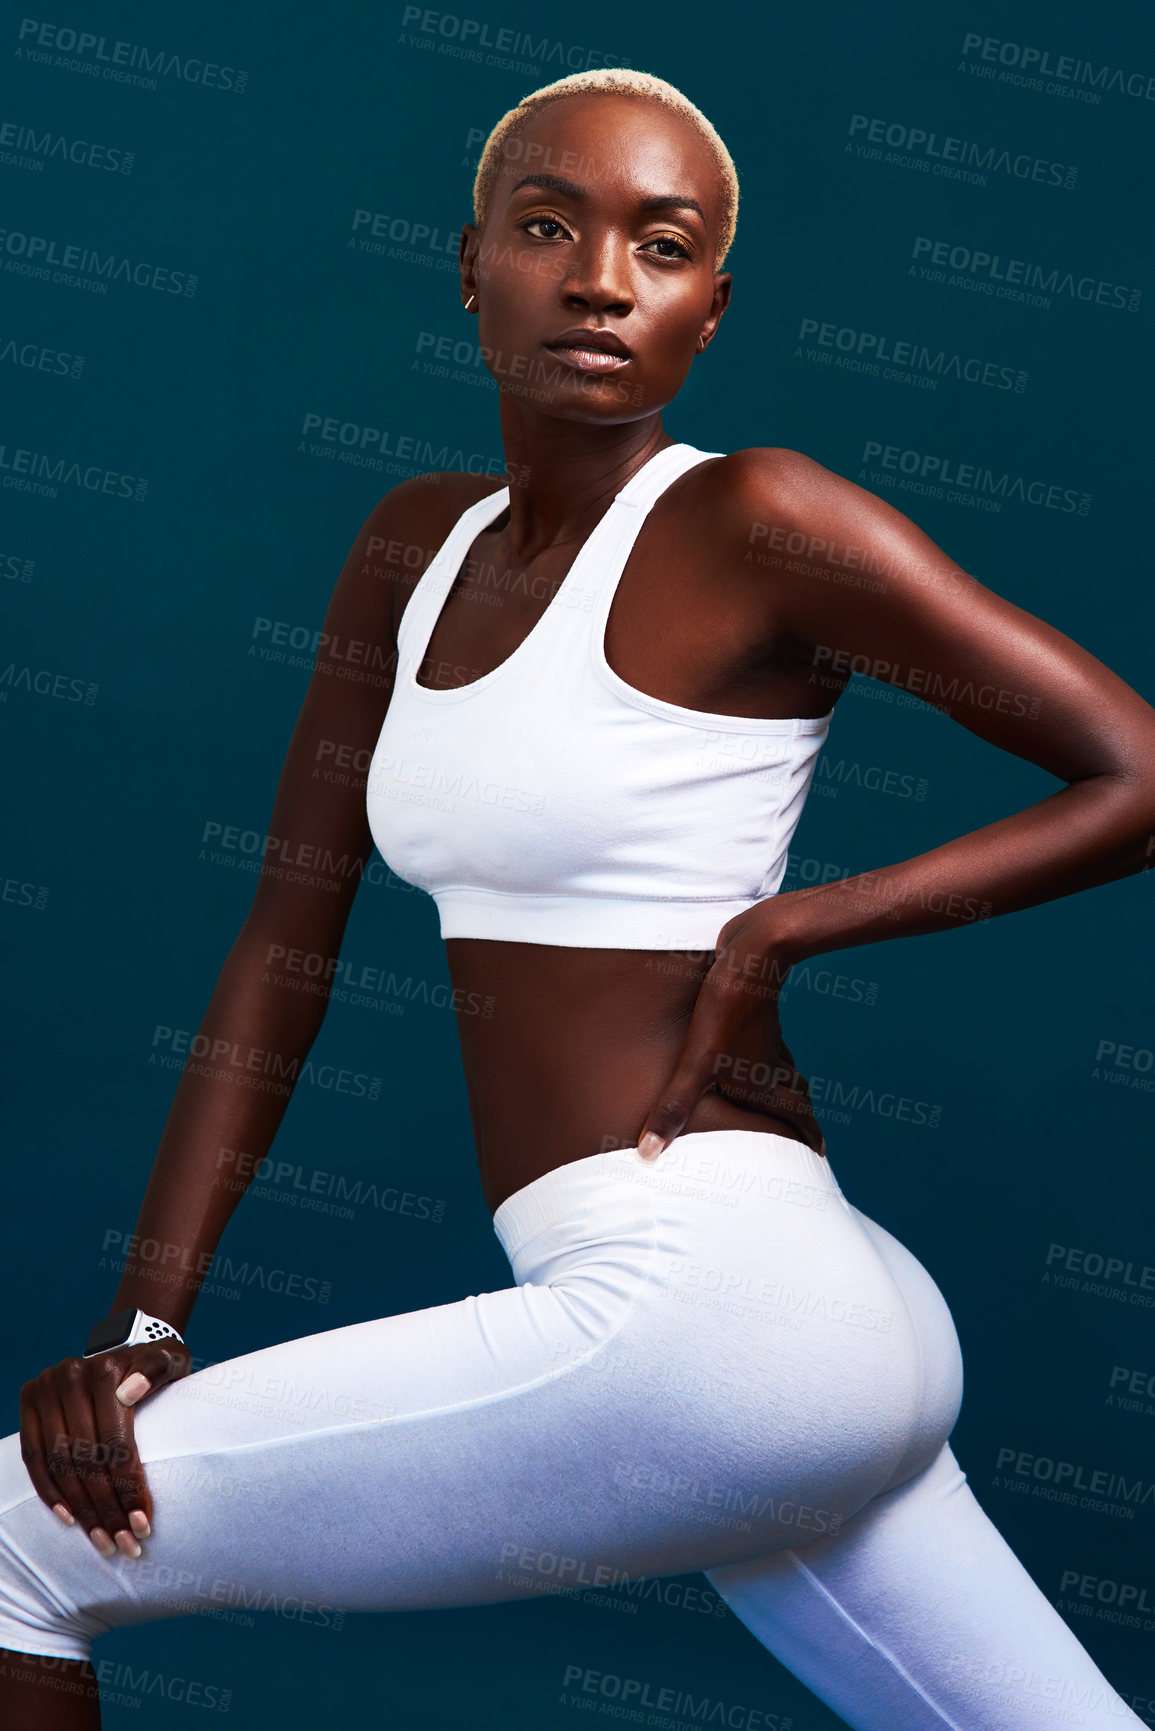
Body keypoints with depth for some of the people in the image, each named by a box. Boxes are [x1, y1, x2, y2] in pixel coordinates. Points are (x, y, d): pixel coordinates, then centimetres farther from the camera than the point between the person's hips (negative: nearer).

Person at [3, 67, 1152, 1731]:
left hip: (700, 1298, -7)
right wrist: (140, 1326, 4)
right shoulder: (417, 545, 12)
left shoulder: (757, 521, -8)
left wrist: (783, 927, -12)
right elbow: (284, 944, 10)